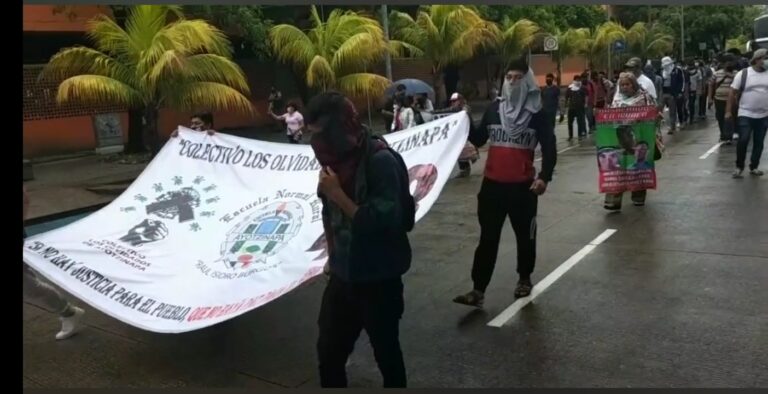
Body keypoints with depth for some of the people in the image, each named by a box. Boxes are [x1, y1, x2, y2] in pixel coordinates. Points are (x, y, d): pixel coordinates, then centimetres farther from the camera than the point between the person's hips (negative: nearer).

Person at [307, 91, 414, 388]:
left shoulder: (380, 161, -20)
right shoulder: (335, 159, 1)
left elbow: (384, 222, -27)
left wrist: (338, 194, -24)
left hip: (378, 279, -6)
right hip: (342, 276, 6)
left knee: (386, 353, 13)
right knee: (328, 352, 15)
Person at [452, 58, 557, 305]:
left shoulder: (536, 114, -2)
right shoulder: (494, 109, 6)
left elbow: (549, 148, -4)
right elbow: (478, 140, 9)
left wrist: (544, 177, -16)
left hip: (522, 186, -2)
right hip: (492, 185, 2)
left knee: (525, 236, 14)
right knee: (488, 238, 4)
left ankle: (524, 279, 35)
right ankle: (478, 290, 7)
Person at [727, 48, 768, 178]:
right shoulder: (743, 74, -5)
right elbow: (733, 92, -3)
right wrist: (728, 111, -6)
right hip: (746, 115, -3)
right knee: (743, 141, -9)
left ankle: (754, 167, 20)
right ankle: (739, 167, 7)